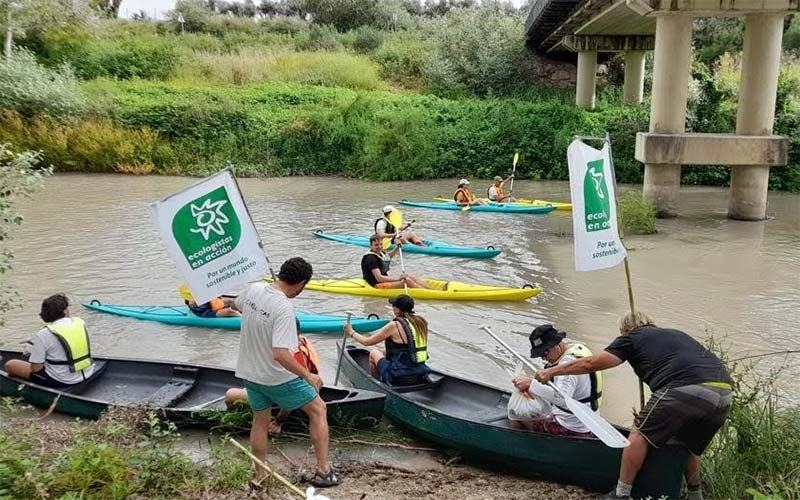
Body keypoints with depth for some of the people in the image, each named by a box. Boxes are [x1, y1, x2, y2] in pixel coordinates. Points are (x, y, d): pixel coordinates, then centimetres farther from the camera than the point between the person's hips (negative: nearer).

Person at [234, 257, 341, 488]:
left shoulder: (254, 289, -8)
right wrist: (308, 375, -23)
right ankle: (323, 471, 16)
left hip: (249, 372, 7)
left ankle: (259, 475, 37)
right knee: (318, 409, 11)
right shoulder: (284, 308, -30)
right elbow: (280, 354, -35)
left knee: (260, 419, 24)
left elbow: (237, 305, 17)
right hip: (277, 378, -7)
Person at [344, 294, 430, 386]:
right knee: (386, 353, 27)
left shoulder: (395, 325, -13)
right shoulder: (421, 321, 2)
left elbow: (367, 341, -3)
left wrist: (351, 332, 13)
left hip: (401, 378, -6)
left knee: (374, 353, 18)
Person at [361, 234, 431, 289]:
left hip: (385, 280, 10)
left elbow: (389, 256, 34)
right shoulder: (371, 258, -22)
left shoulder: (380, 252, 7)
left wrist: (398, 247, 20)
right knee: (407, 281, -19)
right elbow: (379, 278, -29)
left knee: (411, 277, 4)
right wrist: (397, 279, -34)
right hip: (378, 285, -10)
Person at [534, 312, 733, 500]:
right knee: (689, 446, 28)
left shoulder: (632, 337, 15)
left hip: (685, 390, -7)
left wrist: (551, 371, 24)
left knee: (640, 433, 8)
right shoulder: (676, 334, 34)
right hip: (724, 394, 7)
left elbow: (591, 364, 13)